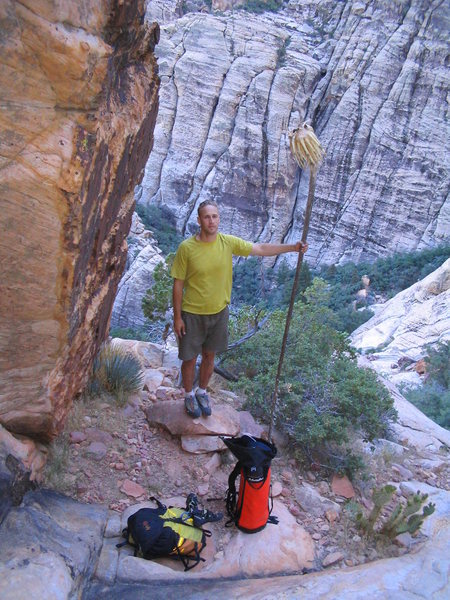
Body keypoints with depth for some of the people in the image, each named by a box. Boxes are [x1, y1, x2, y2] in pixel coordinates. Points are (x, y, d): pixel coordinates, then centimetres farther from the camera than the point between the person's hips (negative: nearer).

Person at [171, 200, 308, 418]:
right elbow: (178, 284, -11)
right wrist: (177, 317, -9)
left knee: (209, 355, 20)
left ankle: (202, 392, 45)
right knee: (190, 358, 11)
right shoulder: (186, 248, -17)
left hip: (219, 312, 3)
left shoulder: (229, 242, -9)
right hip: (192, 314, -3)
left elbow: (261, 249, -1)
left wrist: (293, 247, -5)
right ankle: (189, 396, 38)